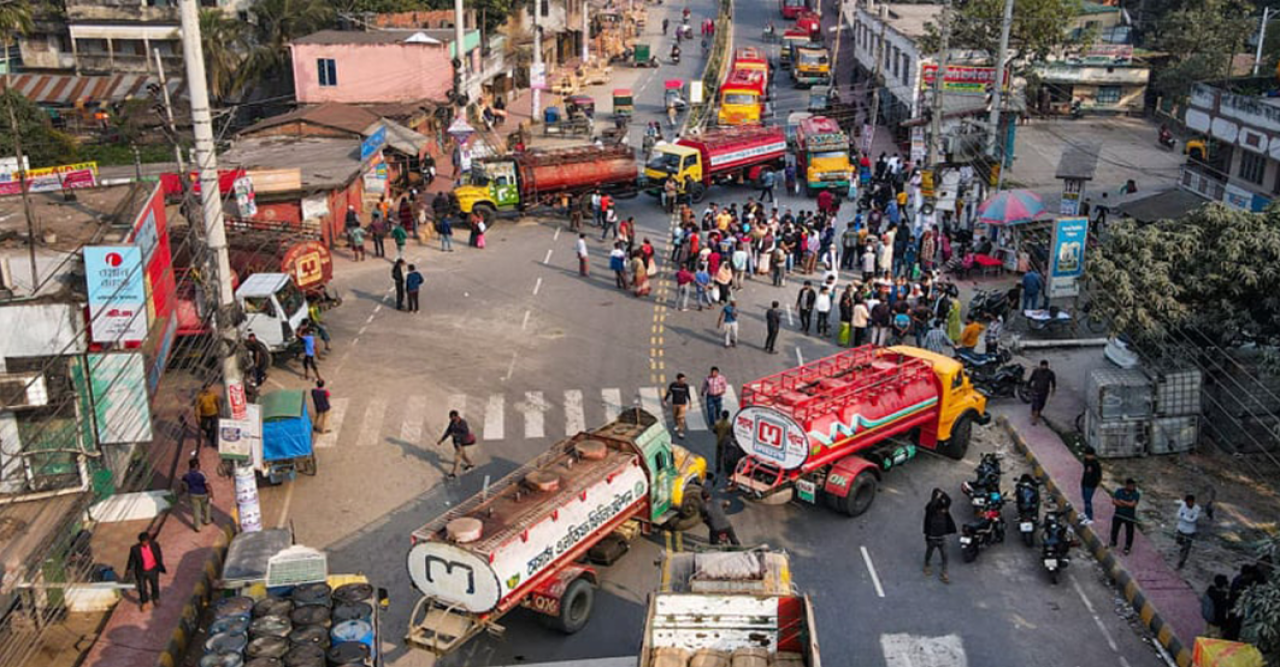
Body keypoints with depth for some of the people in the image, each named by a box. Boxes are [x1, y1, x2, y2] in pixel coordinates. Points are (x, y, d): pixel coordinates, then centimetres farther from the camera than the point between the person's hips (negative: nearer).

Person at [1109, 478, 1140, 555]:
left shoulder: (1136, 494, -11)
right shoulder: (1119, 491, -4)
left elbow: (1132, 504, -22)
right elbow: (1114, 501, -11)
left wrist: (1121, 501, -13)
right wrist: (1127, 504, -18)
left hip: (1129, 517, -2)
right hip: (1118, 515, 2)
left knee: (1129, 532, 5)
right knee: (1114, 529, 13)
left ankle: (1127, 548, 21)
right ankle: (1113, 542, 37)